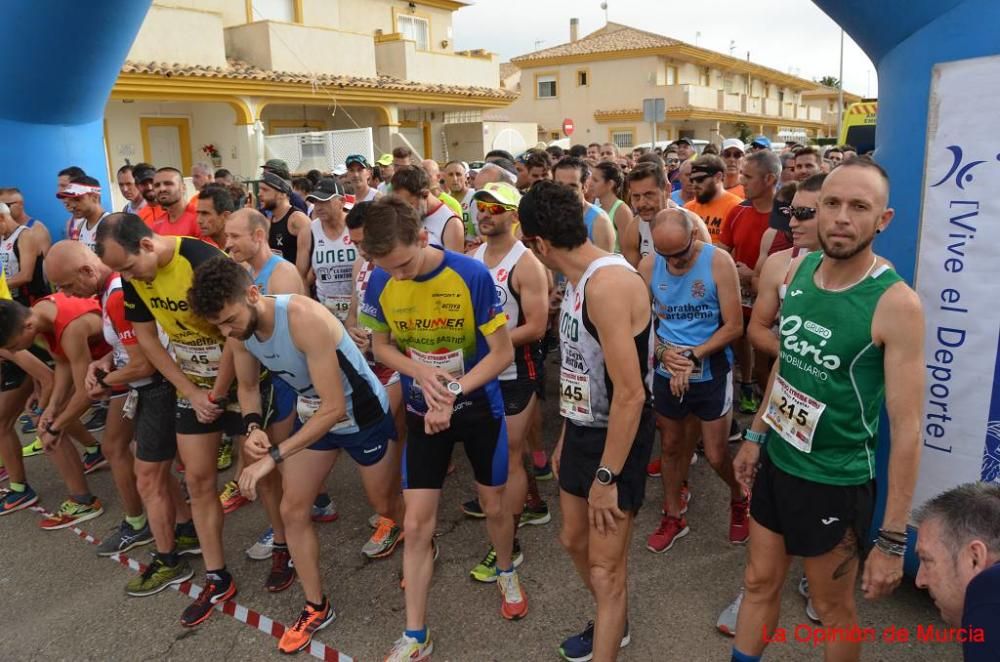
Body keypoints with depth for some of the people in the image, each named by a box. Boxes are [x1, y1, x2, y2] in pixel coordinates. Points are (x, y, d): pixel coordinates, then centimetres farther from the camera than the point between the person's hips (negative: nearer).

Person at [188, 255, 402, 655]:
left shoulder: (305, 319, -39)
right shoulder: (237, 331, -15)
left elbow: (335, 407, -36)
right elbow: (248, 386, 5)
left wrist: (274, 456, -37)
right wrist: (253, 426, -17)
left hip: (362, 412, -6)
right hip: (313, 413, 6)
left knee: (384, 505, 13)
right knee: (292, 510, 7)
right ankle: (316, 607, 25)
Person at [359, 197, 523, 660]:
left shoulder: (472, 275, -23)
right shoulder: (380, 283, -13)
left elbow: (503, 352, -17)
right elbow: (381, 346, 1)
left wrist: (453, 392, -26)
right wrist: (420, 371, -19)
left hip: (479, 408, -2)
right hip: (422, 413, 2)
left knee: (494, 506, 16)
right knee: (416, 524, 3)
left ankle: (506, 573, 48)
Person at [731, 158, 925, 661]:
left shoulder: (896, 303, -22)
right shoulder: (800, 269, -3)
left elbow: (906, 426, -21)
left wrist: (893, 539, -19)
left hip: (836, 480, -5)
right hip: (777, 459, 5)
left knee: (832, 606, 16)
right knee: (760, 582, 20)